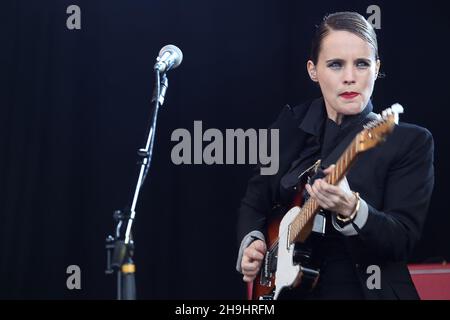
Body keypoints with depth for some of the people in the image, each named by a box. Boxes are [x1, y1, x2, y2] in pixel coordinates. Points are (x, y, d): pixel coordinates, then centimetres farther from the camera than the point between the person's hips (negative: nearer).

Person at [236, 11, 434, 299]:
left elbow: (404, 239, -11)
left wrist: (350, 210, -27)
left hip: (364, 289, -3)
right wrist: (252, 243, -2)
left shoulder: (412, 142, -4)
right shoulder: (291, 124, 8)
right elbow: (254, 202, 16)